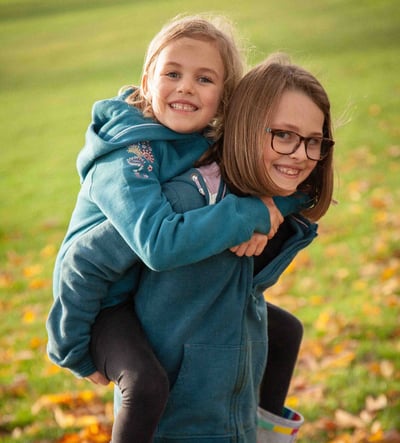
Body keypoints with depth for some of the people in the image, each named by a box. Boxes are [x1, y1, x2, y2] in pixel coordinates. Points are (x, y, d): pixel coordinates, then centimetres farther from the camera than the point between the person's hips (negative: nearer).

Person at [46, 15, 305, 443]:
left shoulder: (217, 143, -6)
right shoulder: (127, 157, -29)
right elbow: (161, 243, -44)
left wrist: (270, 211, -25)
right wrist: (252, 213, -36)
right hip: (107, 302, -8)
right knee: (147, 383, -36)